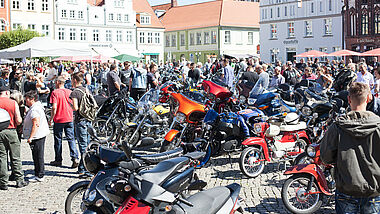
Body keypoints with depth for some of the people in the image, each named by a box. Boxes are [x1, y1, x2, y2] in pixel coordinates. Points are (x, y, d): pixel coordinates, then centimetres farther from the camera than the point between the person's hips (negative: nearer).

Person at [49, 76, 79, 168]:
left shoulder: (55, 92, -9)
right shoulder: (69, 92, 3)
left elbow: (54, 107, -15)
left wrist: (51, 119, -6)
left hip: (58, 119, -3)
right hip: (69, 119, 3)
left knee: (58, 140, 8)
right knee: (71, 139, 5)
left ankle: (58, 160, 15)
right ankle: (75, 158, -7)